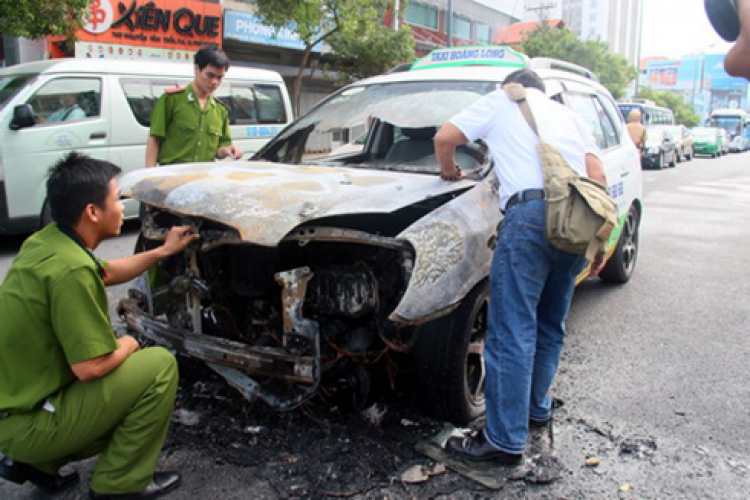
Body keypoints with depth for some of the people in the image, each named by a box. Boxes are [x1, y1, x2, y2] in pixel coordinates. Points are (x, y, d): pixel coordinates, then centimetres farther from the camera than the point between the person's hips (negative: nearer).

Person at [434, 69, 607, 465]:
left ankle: (506, 440, -1)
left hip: (531, 213, -7)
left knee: (512, 333, -5)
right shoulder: (566, 114, 31)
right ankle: (536, 408, 34)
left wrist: (449, 171, 30)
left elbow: (444, 138, 10)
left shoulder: (500, 100, 19)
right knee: (550, 325, 19)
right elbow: (597, 175, 18)